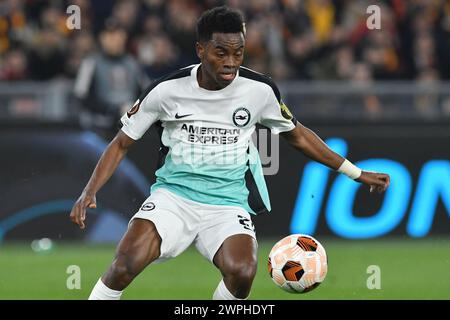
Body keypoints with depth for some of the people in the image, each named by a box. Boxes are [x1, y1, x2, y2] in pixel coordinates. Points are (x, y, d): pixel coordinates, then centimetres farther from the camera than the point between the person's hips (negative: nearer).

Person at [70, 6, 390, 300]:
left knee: (242, 273, -30)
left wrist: (357, 173, 16)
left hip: (228, 203, 1)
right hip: (174, 194, -1)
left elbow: (297, 134, 14)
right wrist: (90, 192, -10)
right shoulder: (168, 90, -7)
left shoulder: (260, 90, -3)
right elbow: (122, 143, 4)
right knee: (125, 265, -28)